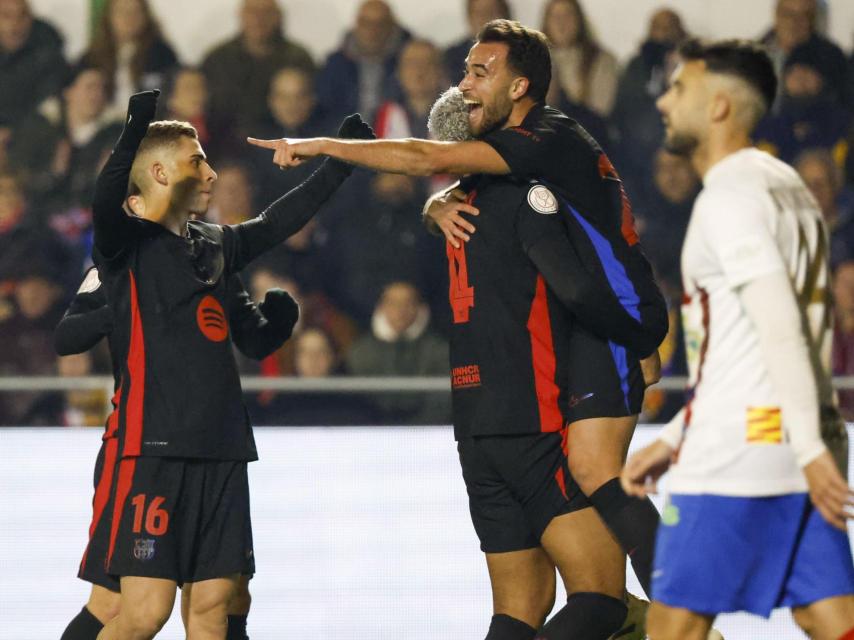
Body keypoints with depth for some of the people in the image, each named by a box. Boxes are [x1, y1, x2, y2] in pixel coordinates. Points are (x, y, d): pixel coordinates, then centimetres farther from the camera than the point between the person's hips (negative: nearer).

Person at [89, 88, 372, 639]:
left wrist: (340, 162, 36)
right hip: (154, 450, -7)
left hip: (222, 452, 7)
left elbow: (281, 220, 34)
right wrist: (132, 137, -41)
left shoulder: (216, 245, 18)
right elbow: (106, 203, -24)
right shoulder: (129, 243, -2)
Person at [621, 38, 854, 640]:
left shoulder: (729, 196, -10)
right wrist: (672, 441, 25)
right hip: (794, 448, 9)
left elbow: (779, 330, -20)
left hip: (739, 452, -9)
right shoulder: (785, 185, 20)